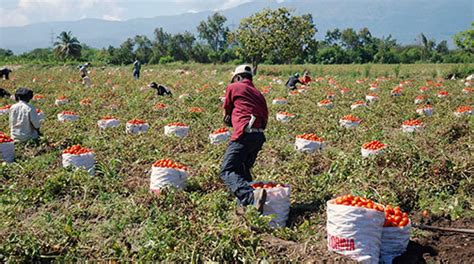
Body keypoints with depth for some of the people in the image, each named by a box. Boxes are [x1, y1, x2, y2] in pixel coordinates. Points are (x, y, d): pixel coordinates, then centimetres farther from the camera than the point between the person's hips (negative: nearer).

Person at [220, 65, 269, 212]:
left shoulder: (233, 87, 10)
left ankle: (251, 196, -38)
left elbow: (226, 116, 15)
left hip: (244, 135, -7)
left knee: (227, 172, -15)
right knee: (243, 171, 22)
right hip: (259, 137, 7)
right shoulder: (258, 94, 27)